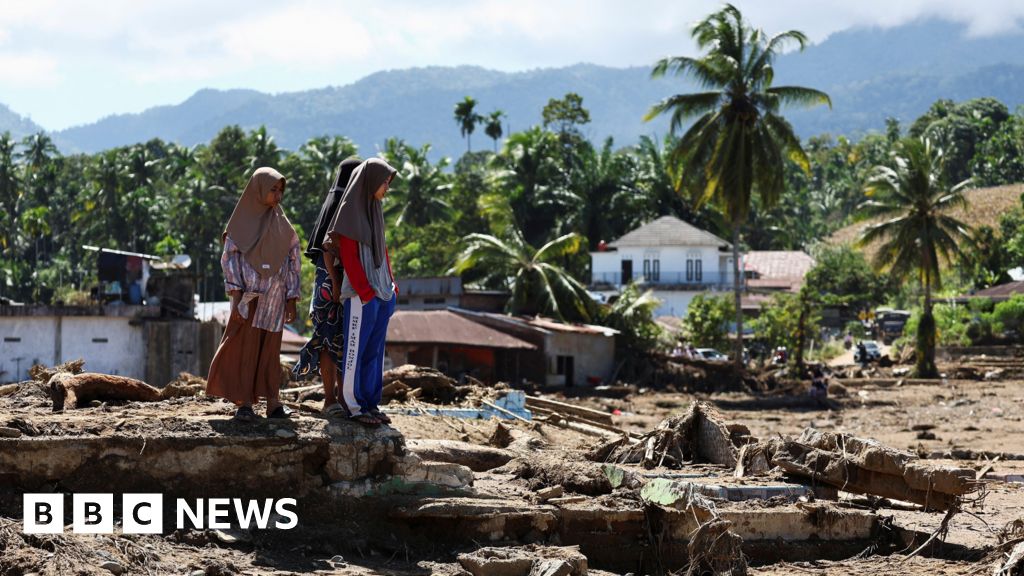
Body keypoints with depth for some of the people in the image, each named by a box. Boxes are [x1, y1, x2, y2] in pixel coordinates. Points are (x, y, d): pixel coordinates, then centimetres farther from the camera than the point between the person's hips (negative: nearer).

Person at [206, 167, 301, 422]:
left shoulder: (282, 223, 10)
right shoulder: (242, 220, 0)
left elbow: (293, 261, 10)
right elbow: (230, 258, -3)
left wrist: (291, 299, 4)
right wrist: (236, 297, -12)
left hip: (274, 298, 3)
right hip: (248, 296, -3)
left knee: (270, 350, 4)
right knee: (245, 349, -5)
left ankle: (273, 402, 6)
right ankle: (244, 404, -3)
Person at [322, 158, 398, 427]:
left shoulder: (374, 210, 15)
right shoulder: (350, 210, -9)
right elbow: (348, 256, -12)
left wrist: (391, 286, 13)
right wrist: (366, 292, -12)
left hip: (382, 291, 8)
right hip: (359, 293, -8)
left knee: (375, 351, 9)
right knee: (356, 349, -2)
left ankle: (370, 403, 14)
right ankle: (354, 406, 2)